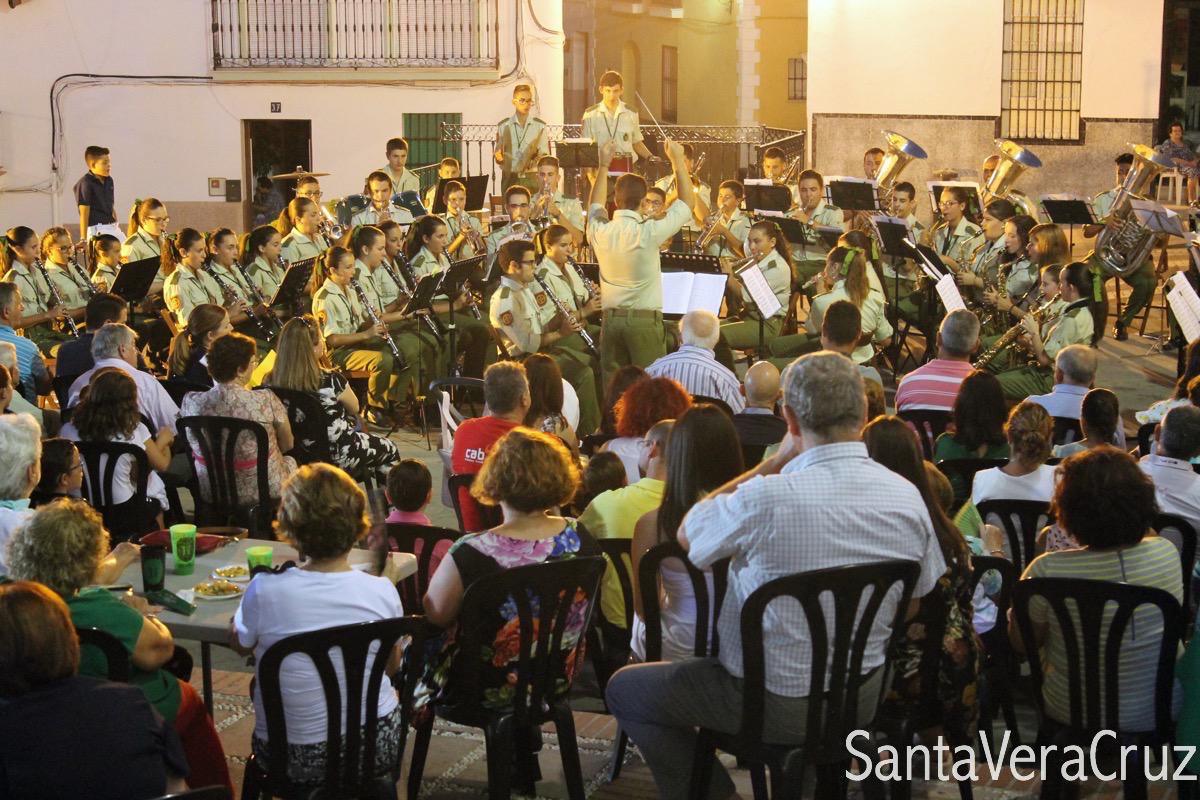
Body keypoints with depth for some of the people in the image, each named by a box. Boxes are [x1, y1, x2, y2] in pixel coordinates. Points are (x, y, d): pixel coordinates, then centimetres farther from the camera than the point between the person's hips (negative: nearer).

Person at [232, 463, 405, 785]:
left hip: (298, 760, -1)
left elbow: (240, 643, 1)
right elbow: (392, 667, 2)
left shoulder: (265, 591, -21)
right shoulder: (382, 592, -15)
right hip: (379, 747, 1)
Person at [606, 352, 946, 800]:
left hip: (776, 706, -6)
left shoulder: (767, 498, -29)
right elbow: (920, 592, 5)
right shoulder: (908, 498, -12)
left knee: (624, 689, 14)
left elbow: (686, 536, -8)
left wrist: (775, 462, -8)